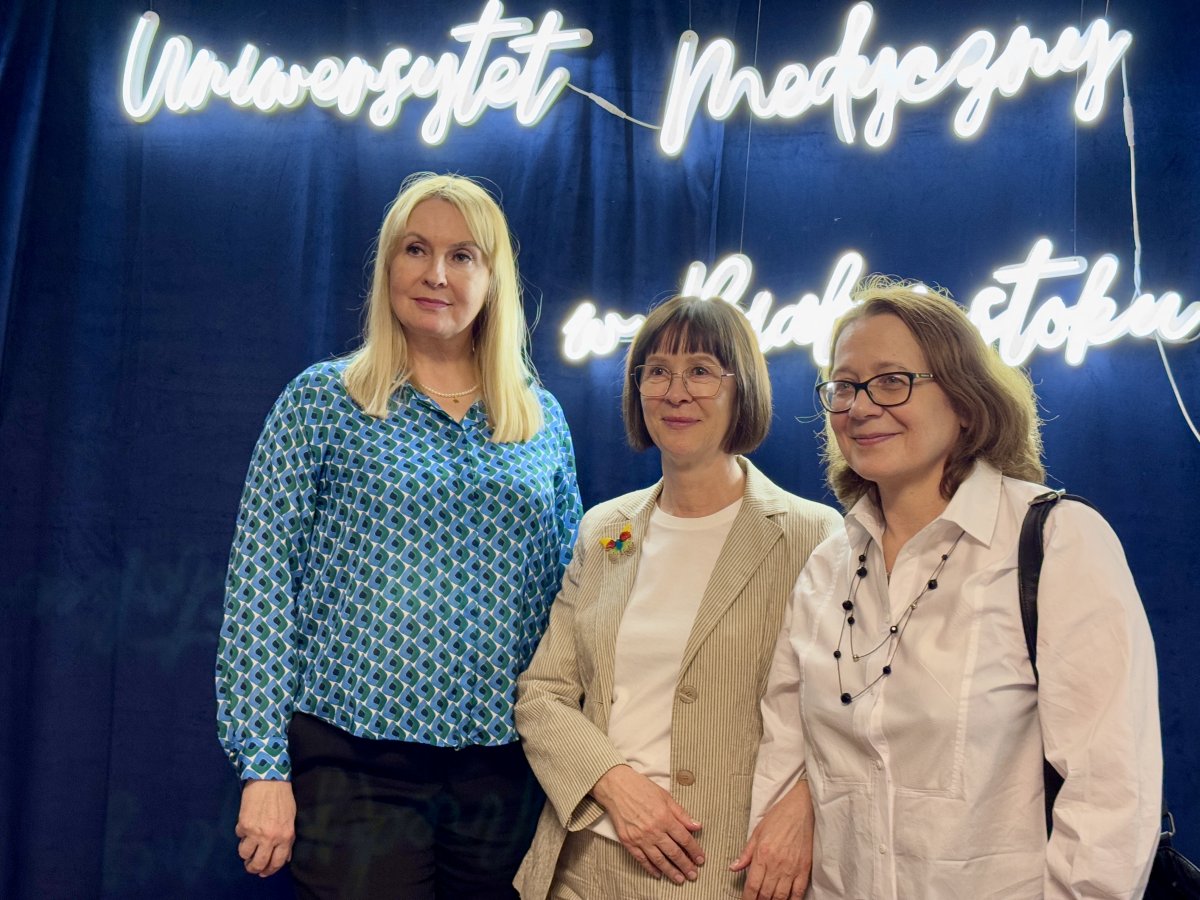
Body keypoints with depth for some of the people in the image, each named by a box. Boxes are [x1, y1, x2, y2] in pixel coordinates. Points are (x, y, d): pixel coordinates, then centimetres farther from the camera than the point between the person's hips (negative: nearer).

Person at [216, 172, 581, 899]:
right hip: (356, 758, -3)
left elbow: (568, 593, 11)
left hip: (506, 763, 3)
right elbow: (260, 584, -4)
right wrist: (264, 766, -9)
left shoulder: (544, 421, 8)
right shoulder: (322, 401, 0)